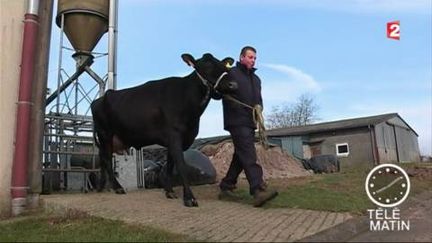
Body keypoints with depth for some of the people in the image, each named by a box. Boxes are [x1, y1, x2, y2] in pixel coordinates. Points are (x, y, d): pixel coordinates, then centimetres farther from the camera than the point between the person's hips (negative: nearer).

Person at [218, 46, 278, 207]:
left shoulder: (256, 79, 23)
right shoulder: (231, 73, -1)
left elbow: (259, 99, 24)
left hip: (250, 123, 8)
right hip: (237, 121, -8)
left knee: (240, 157, 10)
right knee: (249, 155, -17)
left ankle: (226, 188, 19)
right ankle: (259, 190, -23)